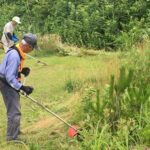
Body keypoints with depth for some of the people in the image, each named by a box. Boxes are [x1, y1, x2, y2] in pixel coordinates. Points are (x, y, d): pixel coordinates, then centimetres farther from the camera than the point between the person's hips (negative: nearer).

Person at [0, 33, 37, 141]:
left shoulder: (17, 51, 3)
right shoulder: (15, 55, -28)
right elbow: (10, 77, -29)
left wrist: (22, 70, -1)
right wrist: (22, 87, -29)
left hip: (10, 83, 11)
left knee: (15, 108, 25)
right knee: (14, 111, -5)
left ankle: (15, 131, 42)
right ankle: (12, 137, 5)